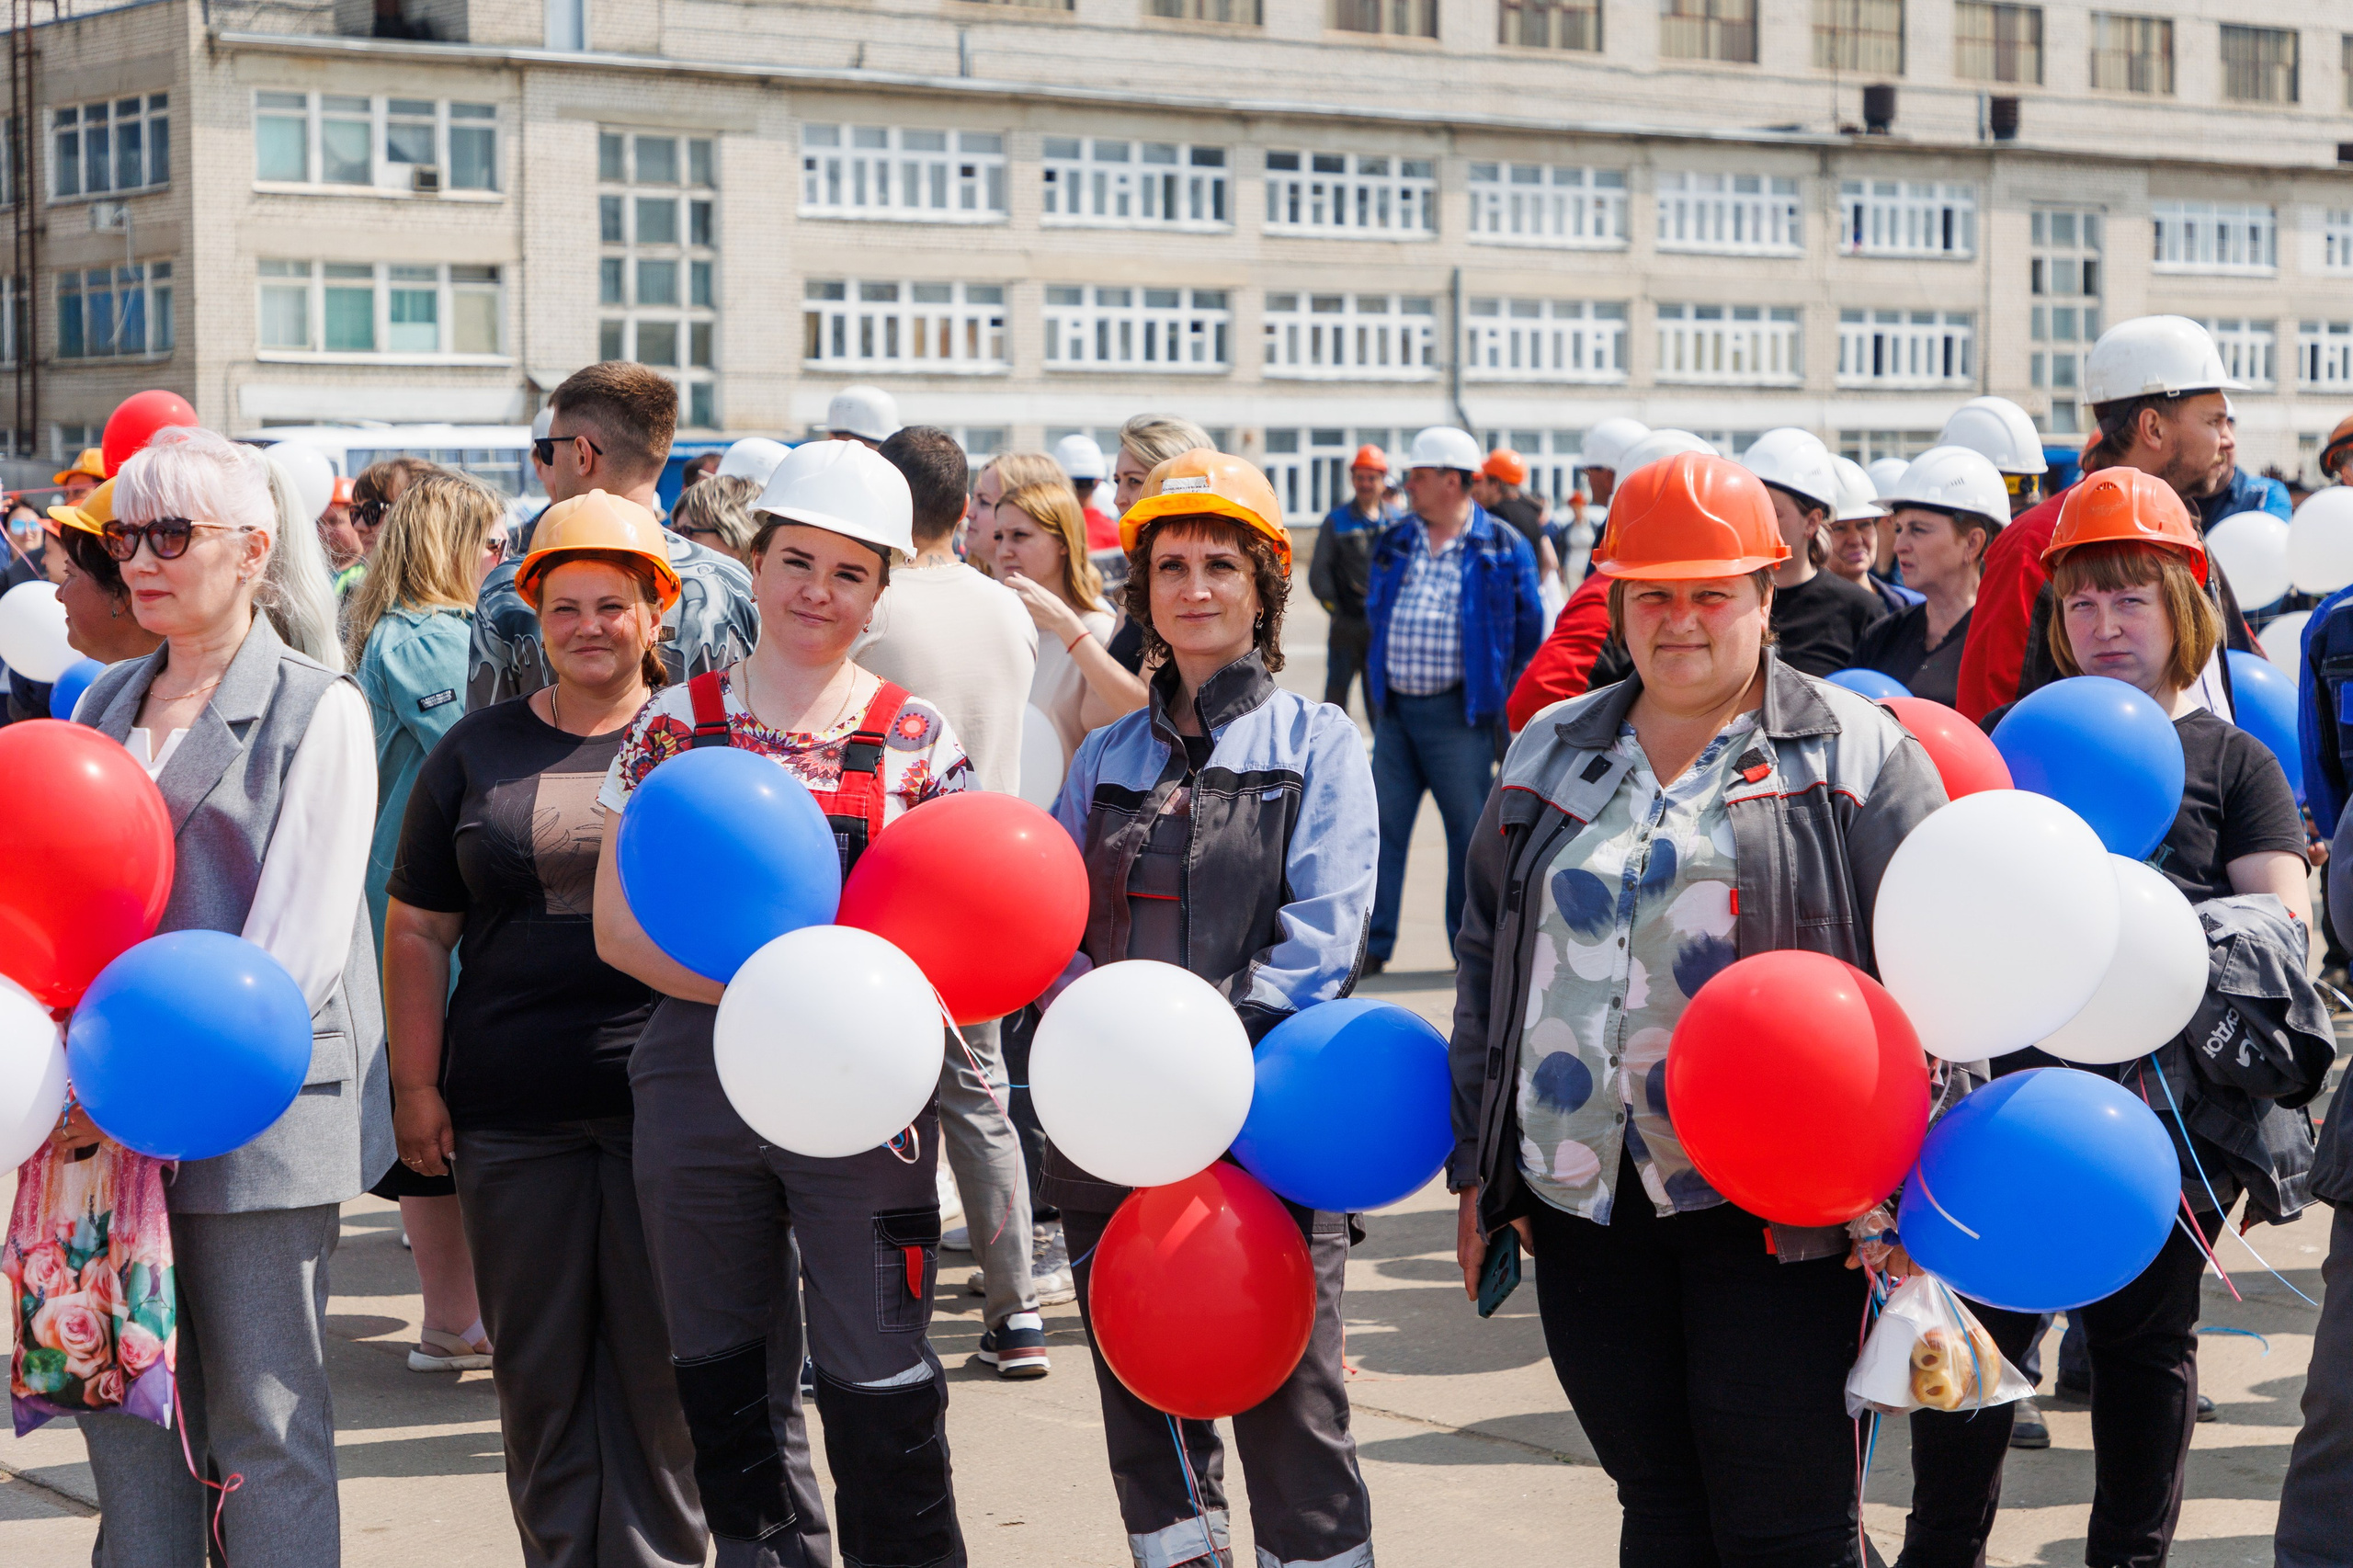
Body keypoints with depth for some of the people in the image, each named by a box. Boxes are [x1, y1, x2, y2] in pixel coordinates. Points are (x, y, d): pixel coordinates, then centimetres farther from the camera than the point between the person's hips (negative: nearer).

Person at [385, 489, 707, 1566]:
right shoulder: (478, 752, 10)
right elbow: (418, 930, 11)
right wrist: (417, 1084, 3)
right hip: (514, 1113, 2)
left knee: (661, 1357, 3)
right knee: (538, 1363, 9)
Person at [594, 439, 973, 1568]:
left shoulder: (916, 741, 3)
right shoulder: (678, 723, 4)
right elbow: (617, 928, 0)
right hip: (699, 1085, 2)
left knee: (880, 1383, -1)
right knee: (728, 1382, 11)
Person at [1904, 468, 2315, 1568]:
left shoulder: (2233, 762, 9)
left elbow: (2285, 920, -1)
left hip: (2164, 1095, -1)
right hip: (2010, 1075, 1)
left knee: (2147, 1336, 9)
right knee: (1978, 1321, 2)